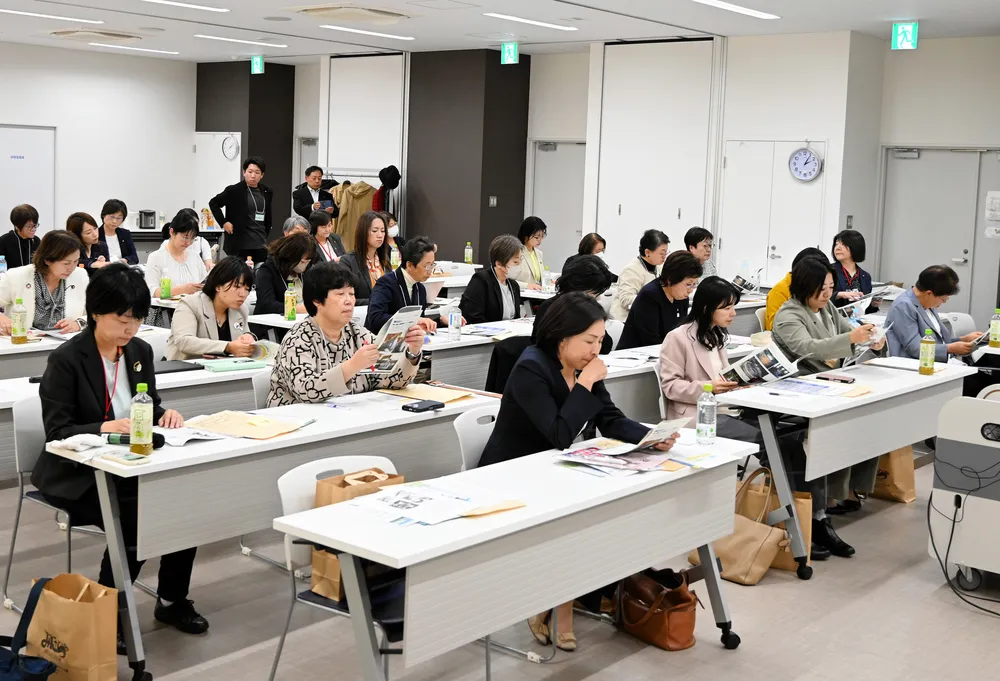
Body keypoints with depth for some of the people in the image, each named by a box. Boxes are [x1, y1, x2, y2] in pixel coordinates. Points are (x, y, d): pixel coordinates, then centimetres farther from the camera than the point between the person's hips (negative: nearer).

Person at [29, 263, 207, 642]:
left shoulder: (140, 352, 6)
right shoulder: (66, 360, -13)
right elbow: (57, 432, -16)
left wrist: (164, 414, -7)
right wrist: (106, 427, -33)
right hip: (79, 476, -6)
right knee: (135, 522, -29)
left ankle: (172, 601, 2)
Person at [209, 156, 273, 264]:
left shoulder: (267, 192, 9)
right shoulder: (234, 190, -4)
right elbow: (213, 203, 3)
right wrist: (223, 222, -4)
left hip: (261, 244, 5)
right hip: (240, 245, -5)